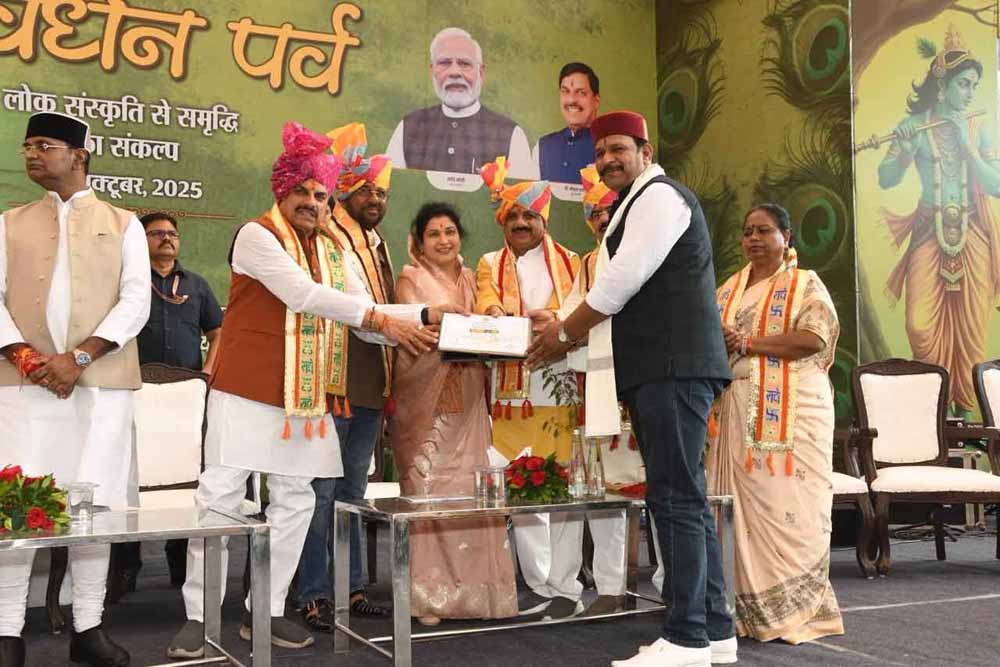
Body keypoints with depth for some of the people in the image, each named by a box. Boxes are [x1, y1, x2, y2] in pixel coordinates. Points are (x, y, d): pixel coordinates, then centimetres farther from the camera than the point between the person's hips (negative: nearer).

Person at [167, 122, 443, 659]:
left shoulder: (331, 251, 14)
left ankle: (267, 610, 20)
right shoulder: (257, 235, -8)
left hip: (304, 399, 7)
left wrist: (423, 318, -4)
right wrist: (382, 321, -26)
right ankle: (198, 616, 7)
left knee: (295, 504, 8)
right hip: (246, 394, -7)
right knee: (220, 499, -3)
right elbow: (301, 294, -22)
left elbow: (366, 315, 13)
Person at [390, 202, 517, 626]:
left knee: (469, 490, 2)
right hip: (426, 400, -5)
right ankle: (426, 594, -1)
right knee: (426, 490, -7)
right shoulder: (411, 281, 2)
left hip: (467, 402, 5)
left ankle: (469, 586, 11)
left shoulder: (470, 280, 18)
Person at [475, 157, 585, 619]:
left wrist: (554, 323, -20)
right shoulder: (490, 265, 15)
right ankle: (540, 585, 13)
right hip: (513, 391, 1)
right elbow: (487, 302, -3)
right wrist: (495, 313, -27)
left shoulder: (569, 264, 13)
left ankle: (566, 587, 8)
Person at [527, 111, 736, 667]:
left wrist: (566, 333, -2)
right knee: (686, 499, 10)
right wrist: (573, 332, 17)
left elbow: (622, 280, -13)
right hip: (662, 368, 10)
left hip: (674, 367, -10)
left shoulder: (659, 195, -5)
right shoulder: (637, 205, 26)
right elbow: (627, 297, 27)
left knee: (677, 499, -10)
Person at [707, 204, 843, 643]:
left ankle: (796, 610, -2)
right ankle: (750, 607, 6)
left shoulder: (806, 284, 5)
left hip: (790, 412, -4)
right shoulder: (727, 290, 21)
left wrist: (747, 344, -12)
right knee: (743, 505, 0)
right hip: (736, 413, 5)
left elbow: (813, 339, -11)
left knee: (786, 506, -8)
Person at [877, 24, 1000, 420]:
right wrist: (905, 149, -21)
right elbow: (886, 180, -4)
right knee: (921, 326, -12)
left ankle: (963, 411, 10)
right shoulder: (913, 126, 2)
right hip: (929, 234, -2)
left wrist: (967, 147, -11)